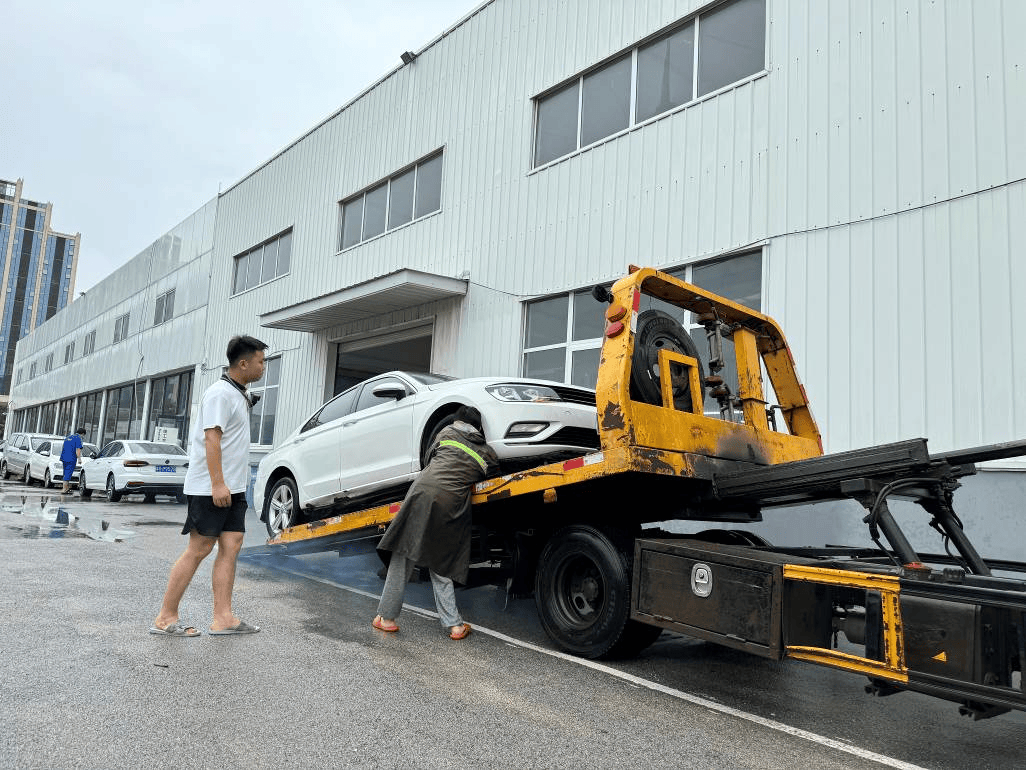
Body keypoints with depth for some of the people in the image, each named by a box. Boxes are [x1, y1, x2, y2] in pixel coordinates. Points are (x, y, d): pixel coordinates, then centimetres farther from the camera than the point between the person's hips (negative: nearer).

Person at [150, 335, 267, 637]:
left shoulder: (238, 394, 18)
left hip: (231, 487, 9)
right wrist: (217, 483, -25)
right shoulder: (220, 393, -13)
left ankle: (223, 617, 4)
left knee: (231, 544, 2)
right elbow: (212, 438, -21)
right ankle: (165, 618, 7)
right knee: (199, 549, -4)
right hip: (210, 487, -9)